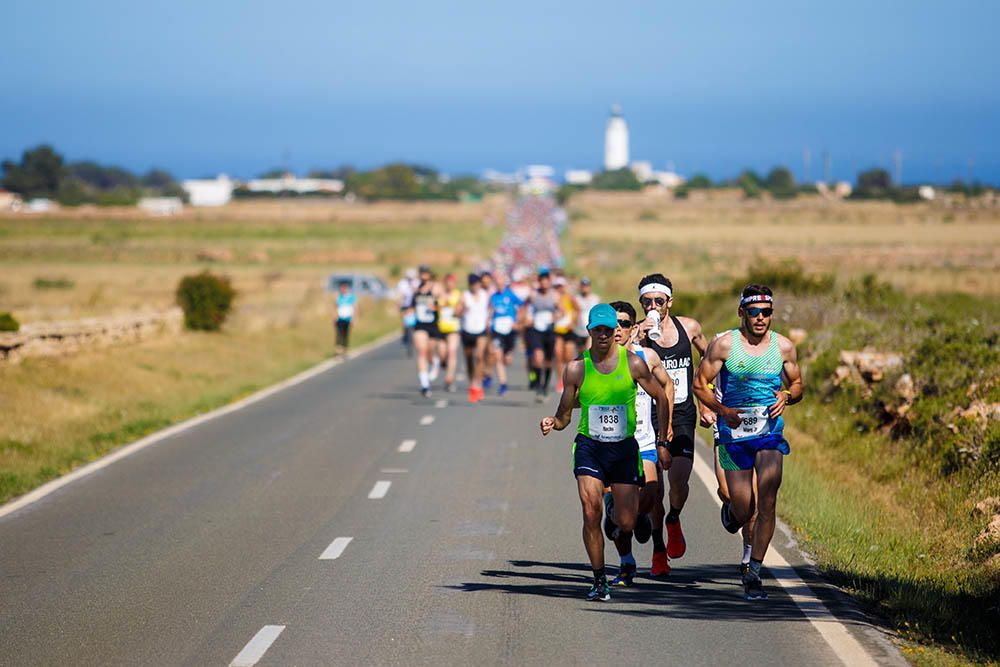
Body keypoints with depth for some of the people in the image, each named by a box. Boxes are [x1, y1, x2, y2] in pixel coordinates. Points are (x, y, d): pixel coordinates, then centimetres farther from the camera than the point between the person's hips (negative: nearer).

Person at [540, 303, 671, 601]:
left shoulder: (633, 363, -4)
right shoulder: (576, 368, -3)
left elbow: (660, 398, 8)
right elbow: (564, 415, 4)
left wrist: (662, 441, 4)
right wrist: (552, 423, -18)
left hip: (624, 447, 0)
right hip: (589, 446, 0)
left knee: (626, 523, -3)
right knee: (591, 513, -17)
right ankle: (599, 580, -4)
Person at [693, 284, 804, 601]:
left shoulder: (784, 347, 2)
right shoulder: (724, 344, -6)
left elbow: (797, 386, 14)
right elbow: (700, 384, -1)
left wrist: (786, 396, -9)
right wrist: (722, 410, -17)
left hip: (770, 431, 1)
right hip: (734, 432, -1)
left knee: (767, 500, -17)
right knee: (743, 512, 1)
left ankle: (753, 573, -9)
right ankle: (731, 510, 41)